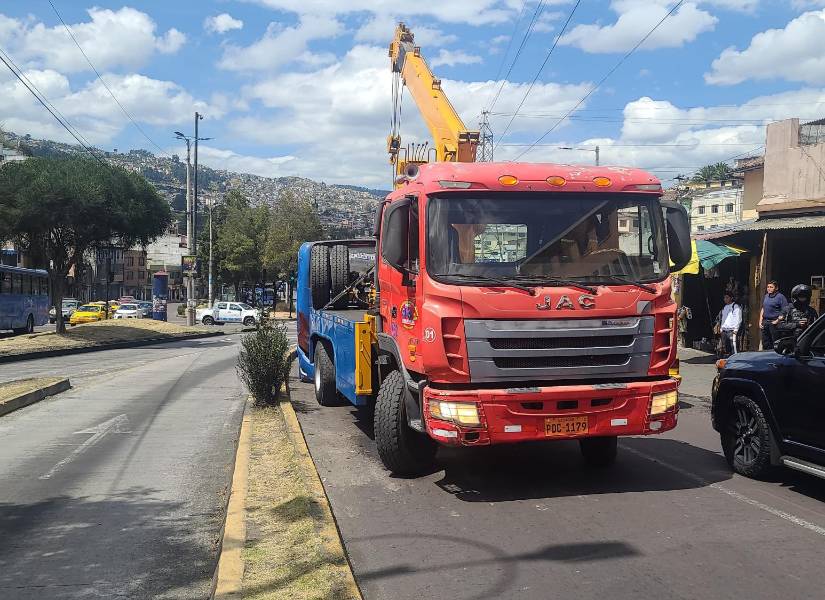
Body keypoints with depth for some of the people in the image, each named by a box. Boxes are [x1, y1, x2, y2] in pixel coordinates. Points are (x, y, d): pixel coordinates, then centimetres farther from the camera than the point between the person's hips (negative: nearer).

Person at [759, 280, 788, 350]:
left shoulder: (780, 297, -7)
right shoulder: (766, 296, 16)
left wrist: (777, 320, -17)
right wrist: (760, 321, 14)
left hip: (774, 322, -7)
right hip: (765, 322, 7)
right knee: (765, 343, 11)